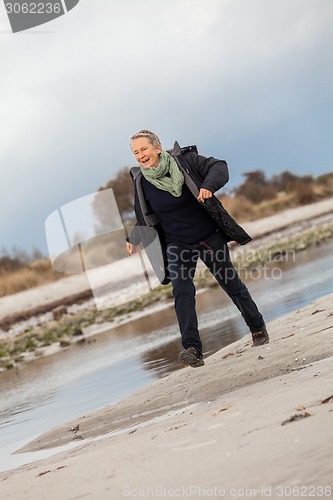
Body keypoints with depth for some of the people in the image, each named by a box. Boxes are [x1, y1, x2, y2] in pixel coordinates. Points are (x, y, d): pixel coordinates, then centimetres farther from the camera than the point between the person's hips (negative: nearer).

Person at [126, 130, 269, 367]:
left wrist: (208, 186, -34)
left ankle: (258, 327, 34)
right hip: (177, 244, 1)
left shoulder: (185, 160, -14)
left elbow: (219, 167, -15)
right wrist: (134, 239, -10)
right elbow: (144, 218, 6)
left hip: (210, 236, -1)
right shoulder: (140, 183, -6)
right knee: (182, 290, -20)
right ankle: (192, 349, -24)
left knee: (231, 283, 13)